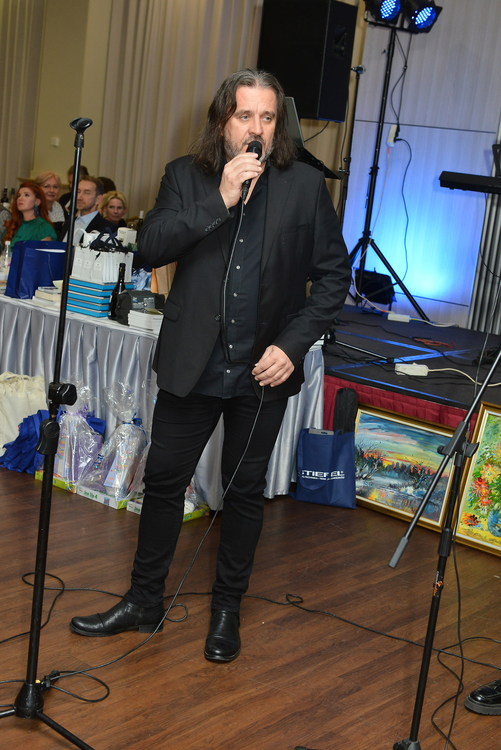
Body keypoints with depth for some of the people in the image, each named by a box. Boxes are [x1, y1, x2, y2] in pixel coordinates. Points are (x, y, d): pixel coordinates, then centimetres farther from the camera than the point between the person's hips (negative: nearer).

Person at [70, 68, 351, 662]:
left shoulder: (306, 186, -2)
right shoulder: (186, 177, 0)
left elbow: (333, 274, 0)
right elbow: (150, 247, -13)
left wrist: (293, 344, -10)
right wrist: (220, 200, -22)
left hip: (264, 369, 0)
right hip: (192, 363, 1)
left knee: (245, 490, 11)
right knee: (163, 479, 8)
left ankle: (227, 610, 29)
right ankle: (145, 601, 27)